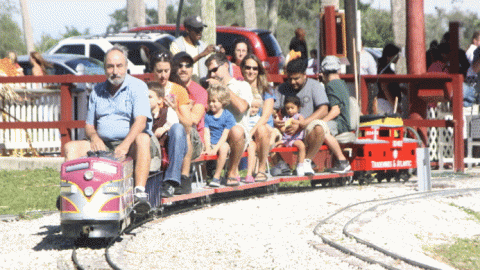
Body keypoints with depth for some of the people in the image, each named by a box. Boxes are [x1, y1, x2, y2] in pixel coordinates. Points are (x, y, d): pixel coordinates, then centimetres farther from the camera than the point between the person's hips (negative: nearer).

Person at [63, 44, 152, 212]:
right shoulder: (97, 92, 16)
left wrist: (125, 145, -34)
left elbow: (141, 121, -17)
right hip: (103, 145, 5)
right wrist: (94, 137, -7)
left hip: (130, 144, -5)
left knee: (142, 139, -37)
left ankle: (140, 192, -48)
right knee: (71, 147, -14)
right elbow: (89, 125, 19)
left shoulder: (137, 87, -2)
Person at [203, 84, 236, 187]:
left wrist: (215, 149, -19)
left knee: (223, 148, -38)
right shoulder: (207, 116, 9)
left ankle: (217, 176, -30)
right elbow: (207, 133, 1)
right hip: (211, 144, 3)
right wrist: (208, 148, -15)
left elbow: (225, 135, -9)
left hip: (223, 143, -3)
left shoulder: (228, 116, -3)